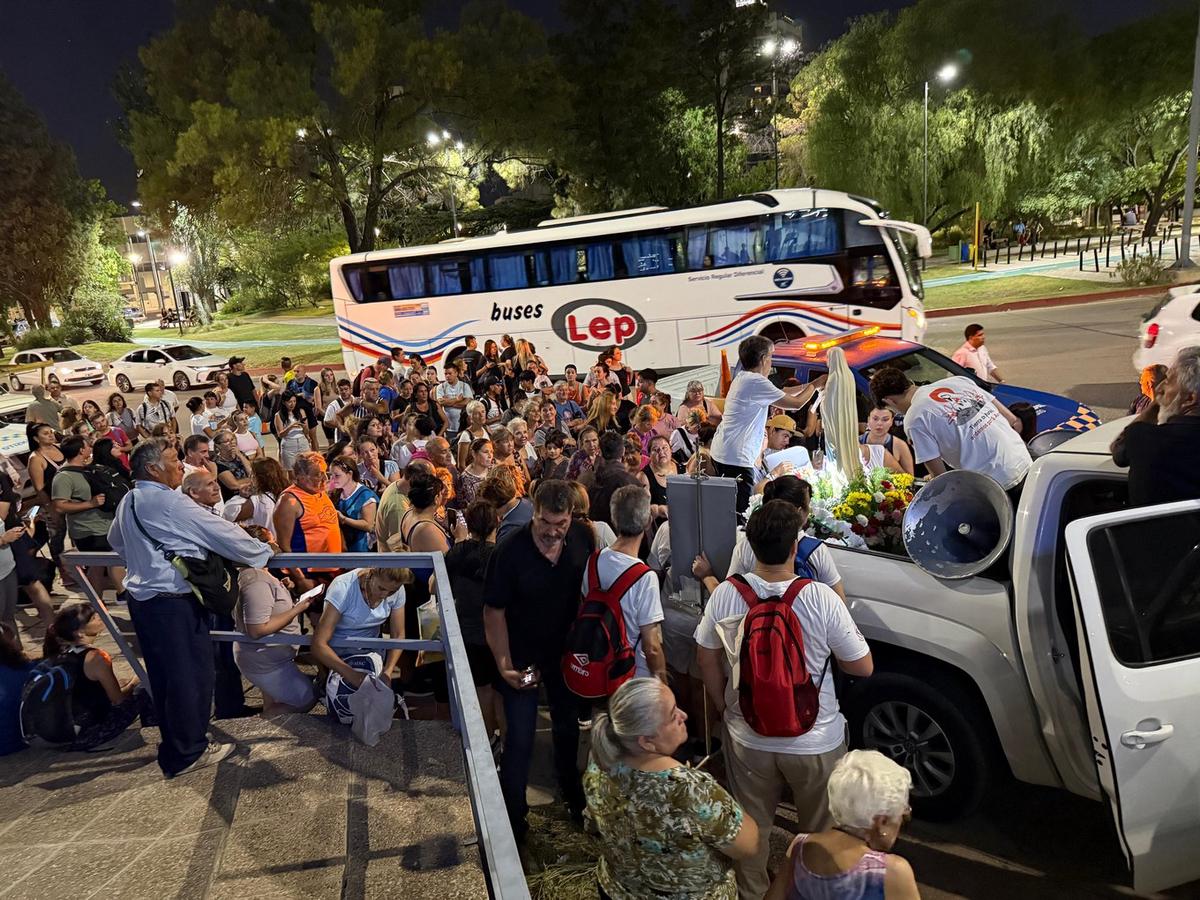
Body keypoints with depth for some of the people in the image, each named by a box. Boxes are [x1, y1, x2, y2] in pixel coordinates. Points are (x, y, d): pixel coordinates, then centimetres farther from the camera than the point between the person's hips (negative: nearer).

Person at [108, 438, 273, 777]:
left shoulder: (127, 502, 9)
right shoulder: (170, 502, -17)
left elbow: (115, 540, 28)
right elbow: (222, 533, -15)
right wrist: (264, 552, -4)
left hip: (140, 595, 9)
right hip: (173, 602, -9)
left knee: (163, 674, 18)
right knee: (192, 673, 2)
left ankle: (173, 743, 32)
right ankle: (188, 753, 12)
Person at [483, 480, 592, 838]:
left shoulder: (583, 538, -15)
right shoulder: (510, 550, -26)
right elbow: (494, 612, -18)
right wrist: (504, 665, -23)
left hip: (567, 652, 4)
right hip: (523, 656, -4)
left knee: (568, 728, 23)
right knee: (520, 740, 4)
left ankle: (574, 796, 48)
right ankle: (513, 816, 27)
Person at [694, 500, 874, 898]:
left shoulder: (726, 595, -16)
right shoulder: (822, 599, -24)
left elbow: (706, 659, -3)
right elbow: (862, 667, -13)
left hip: (747, 738, 2)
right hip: (815, 742, -2)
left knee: (751, 829, 25)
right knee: (820, 833, 24)